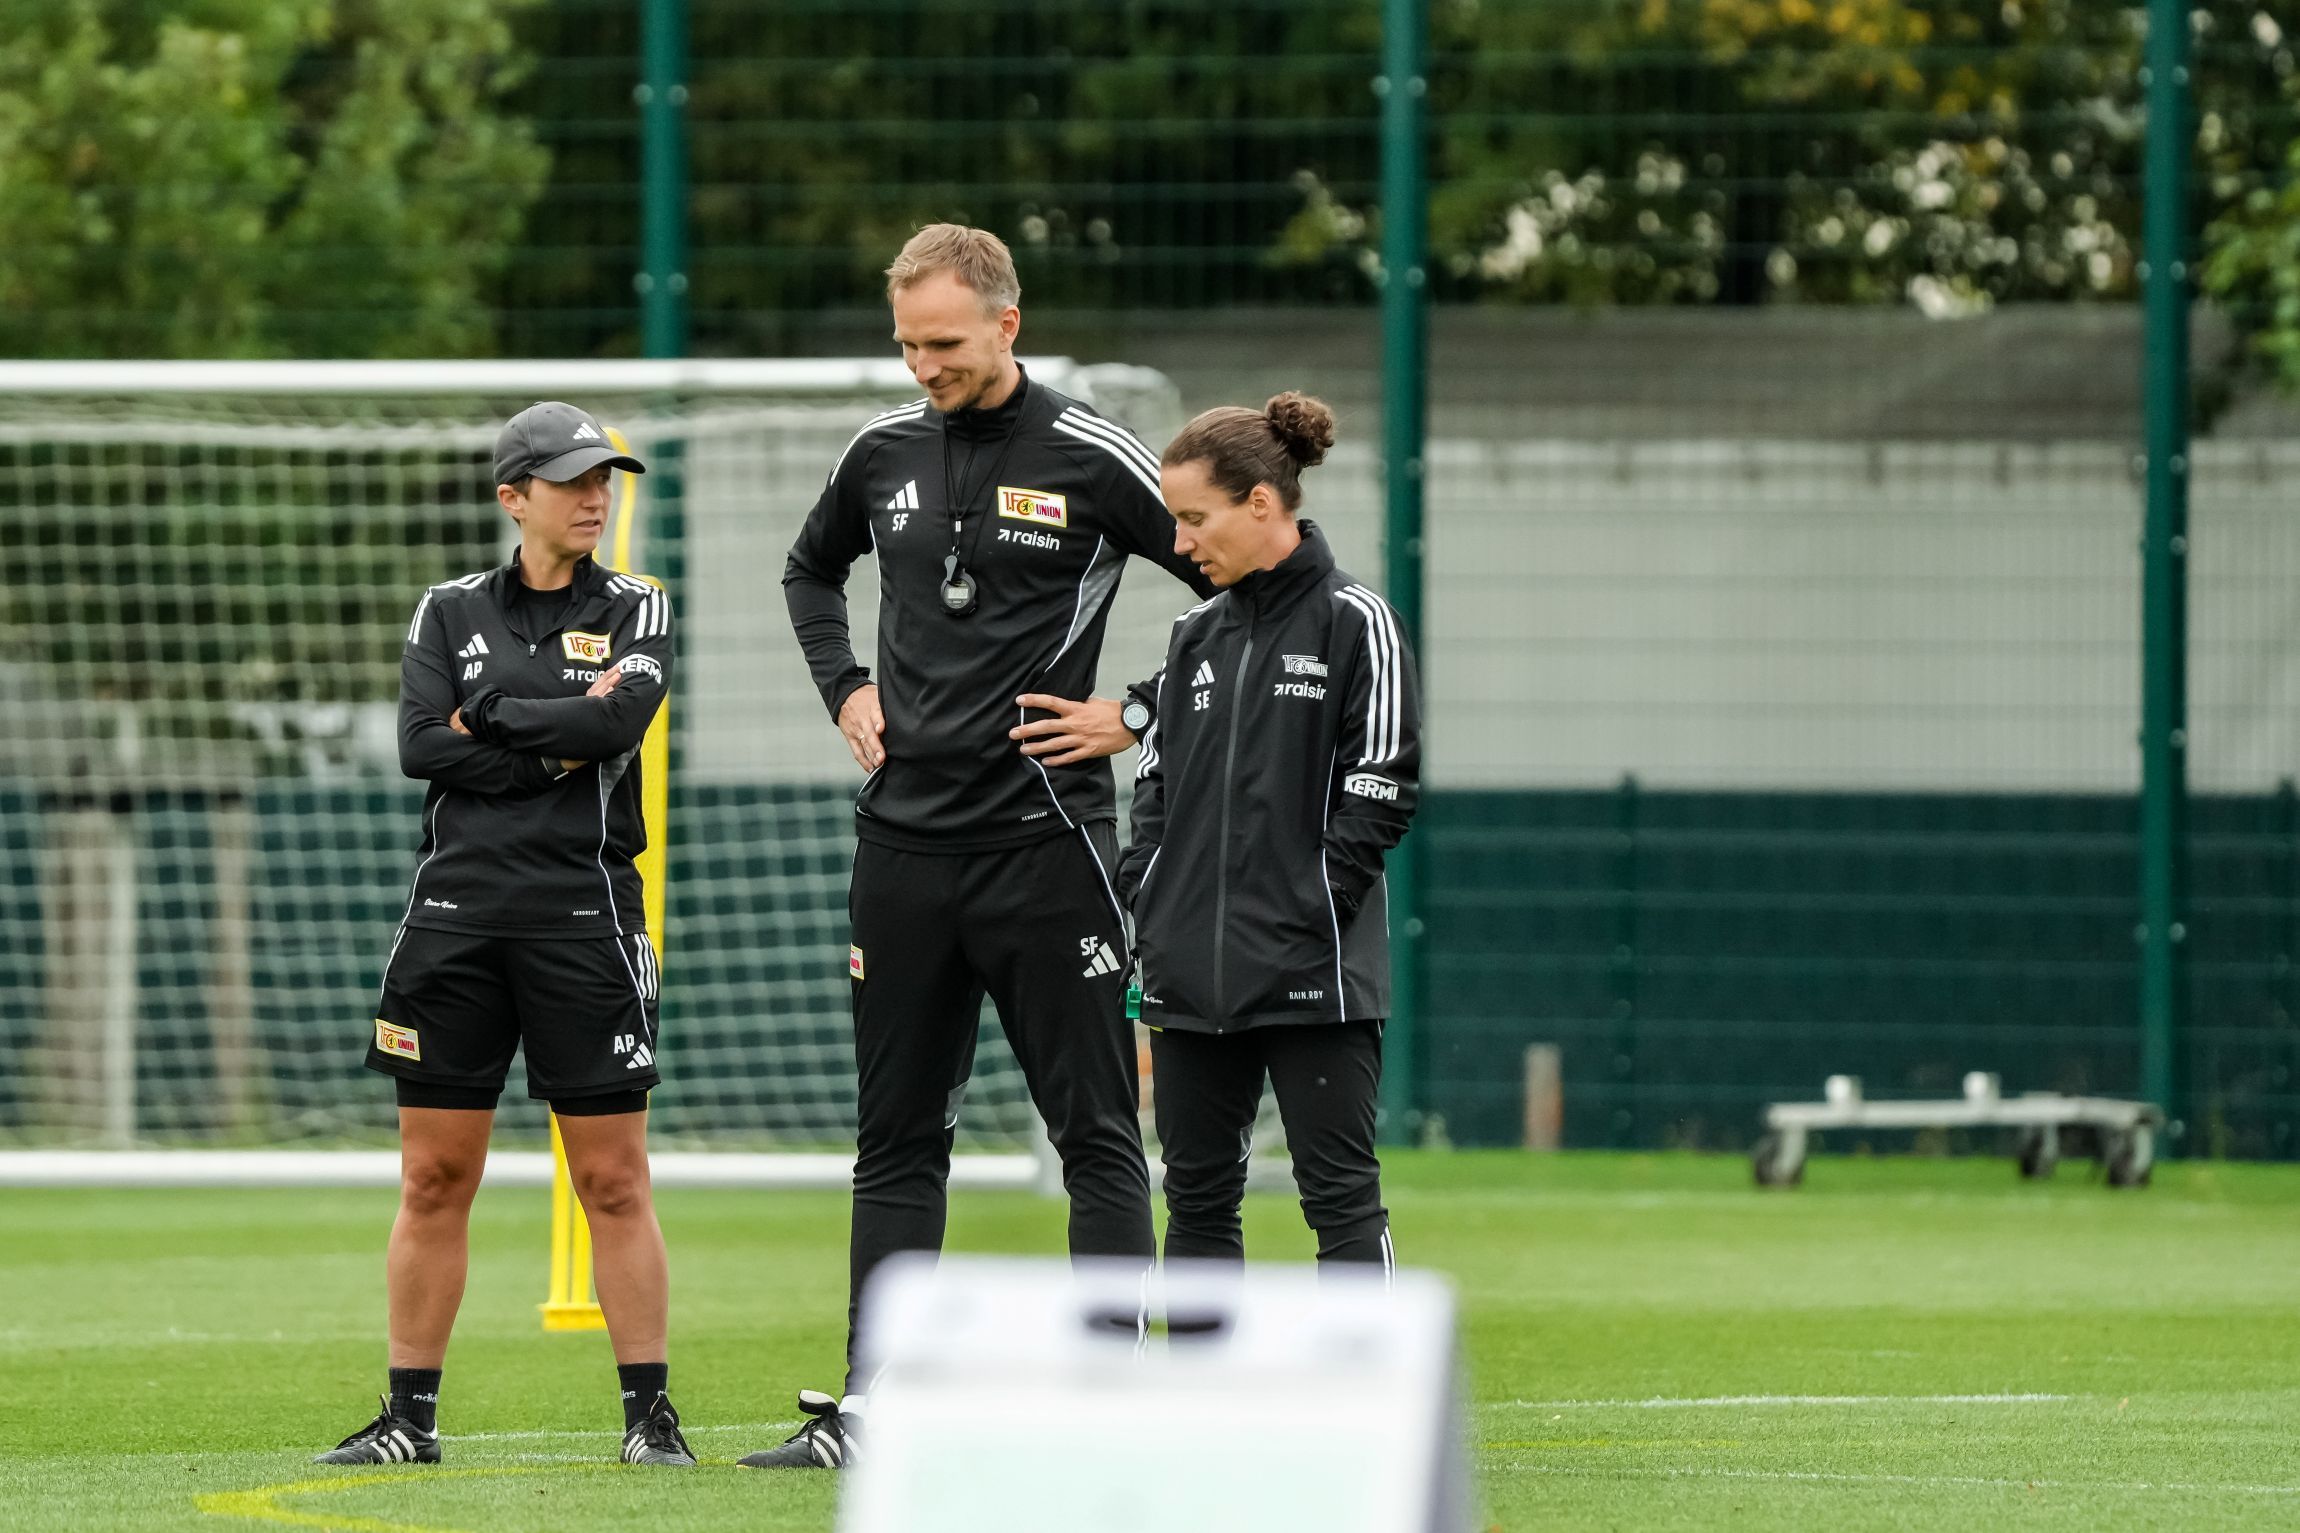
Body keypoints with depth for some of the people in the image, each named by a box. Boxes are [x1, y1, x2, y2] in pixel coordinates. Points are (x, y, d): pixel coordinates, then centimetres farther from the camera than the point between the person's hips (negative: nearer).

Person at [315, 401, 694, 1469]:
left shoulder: (636, 612, 8)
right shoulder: (450, 613, 11)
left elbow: (620, 719, -12)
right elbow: (421, 746, -4)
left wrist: (489, 715, -5)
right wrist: (559, 745, -8)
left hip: (584, 907, -2)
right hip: (457, 901, 2)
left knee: (613, 1180, -3)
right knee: (433, 1178, 4)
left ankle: (650, 1411, 3)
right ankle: (410, 1416, 10)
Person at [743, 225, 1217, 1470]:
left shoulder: (1089, 459, -8)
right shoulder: (883, 454, 8)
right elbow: (810, 570, 29)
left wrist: (1137, 718, -7)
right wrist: (844, 690, 15)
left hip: (1043, 838, -5)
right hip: (904, 839, 5)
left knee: (1096, 1132, -3)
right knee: (895, 1137, 8)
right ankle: (870, 1404, 10)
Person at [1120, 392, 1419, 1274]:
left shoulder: (1354, 623, -5)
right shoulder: (1197, 636, 13)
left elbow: (1381, 788, -9)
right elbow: (1156, 781, 16)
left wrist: (1304, 910, -14)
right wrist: (1146, 906, 3)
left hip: (1314, 975, -6)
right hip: (1191, 983, 6)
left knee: (1340, 1194, -5)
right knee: (1197, 1197, 9)